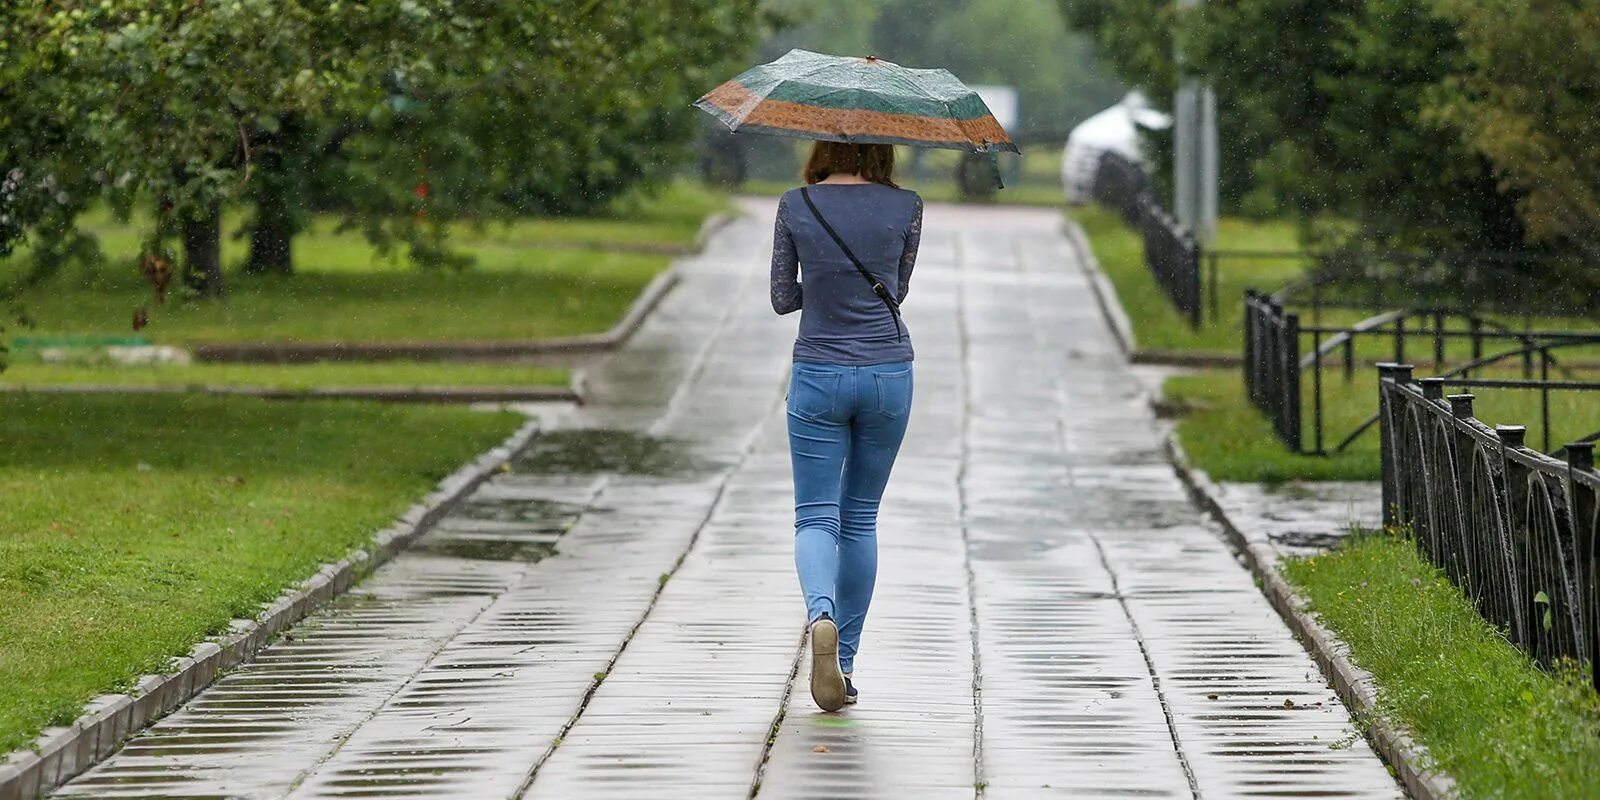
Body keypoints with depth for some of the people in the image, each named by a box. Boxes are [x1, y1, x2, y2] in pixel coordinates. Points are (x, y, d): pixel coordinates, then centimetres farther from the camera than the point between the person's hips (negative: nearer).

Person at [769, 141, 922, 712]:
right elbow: (896, 290, 9)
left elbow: (782, 298, 3)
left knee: (816, 517, 2)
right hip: (888, 373, 1)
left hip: (818, 376, -1)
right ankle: (845, 661, 16)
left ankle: (821, 614, -28)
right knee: (860, 517, 14)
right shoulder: (905, 207, -4)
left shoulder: (795, 207, -4)